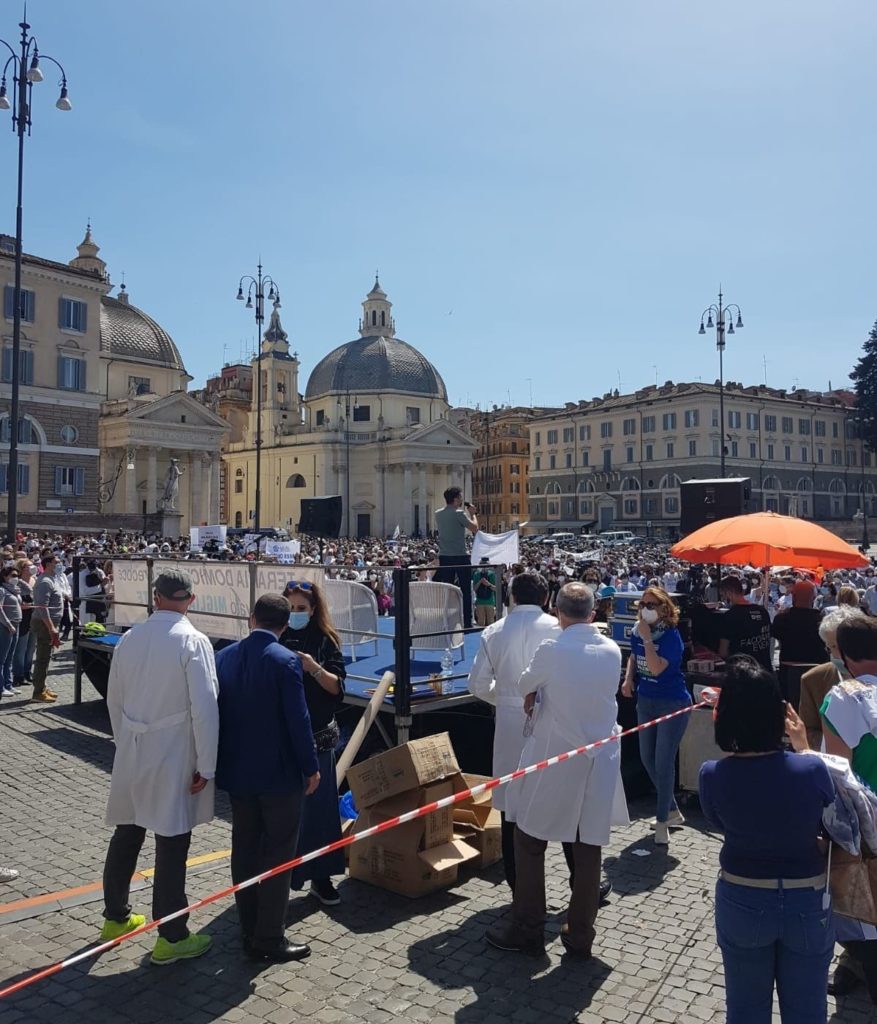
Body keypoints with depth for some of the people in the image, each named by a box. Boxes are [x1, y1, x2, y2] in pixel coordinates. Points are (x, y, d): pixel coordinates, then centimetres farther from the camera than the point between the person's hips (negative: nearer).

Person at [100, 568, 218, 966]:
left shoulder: (128, 639, 3)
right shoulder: (193, 641, -16)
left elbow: (114, 700, 12)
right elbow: (204, 708, -19)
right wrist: (206, 766, -11)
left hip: (131, 754, 6)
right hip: (173, 757, -6)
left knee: (126, 835, 19)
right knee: (172, 845, 3)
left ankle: (115, 917, 36)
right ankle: (171, 938, 13)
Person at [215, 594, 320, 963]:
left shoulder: (224, 656, 0)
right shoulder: (286, 661, -17)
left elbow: (218, 711, 7)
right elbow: (298, 719, -18)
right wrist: (310, 768, -7)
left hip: (236, 770, 6)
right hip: (279, 773, -6)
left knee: (244, 849, 15)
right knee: (277, 854, 6)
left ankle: (250, 933, 26)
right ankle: (270, 939, 13)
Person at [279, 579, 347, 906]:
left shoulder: (325, 640, -1)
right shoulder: (275, 640, -2)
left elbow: (337, 687, -5)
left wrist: (314, 668, -21)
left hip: (318, 736, 1)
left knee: (319, 804, 8)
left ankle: (320, 876, 22)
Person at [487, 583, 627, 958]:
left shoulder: (551, 650, -16)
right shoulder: (612, 651, -2)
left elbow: (524, 685, 1)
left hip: (553, 760, -4)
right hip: (598, 762, 5)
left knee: (530, 842, 11)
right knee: (588, 848, 13)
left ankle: (527, 930, 20)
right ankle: (580, 935, 23)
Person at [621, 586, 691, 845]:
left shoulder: (671, 636, -19)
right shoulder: (637, 631, -1)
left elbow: (657, 668, -30)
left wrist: (647, 638, -28)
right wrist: (628, 679, 1)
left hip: (672, 704, -7)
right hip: (645, 701, 7)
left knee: (663, 762, -3)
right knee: (647, 759, 14)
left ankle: (662, 821, 13)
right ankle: (672, 810, 33)